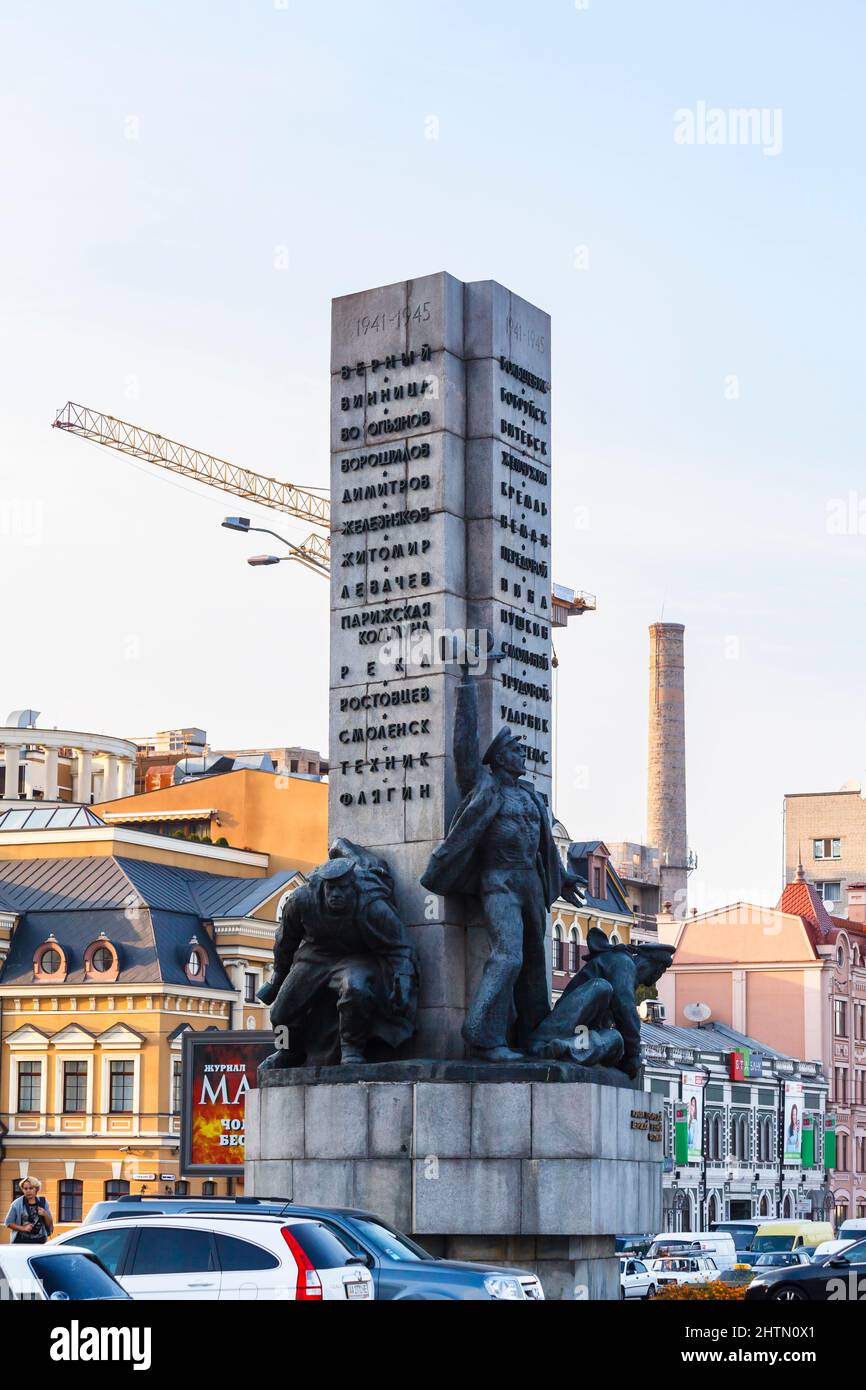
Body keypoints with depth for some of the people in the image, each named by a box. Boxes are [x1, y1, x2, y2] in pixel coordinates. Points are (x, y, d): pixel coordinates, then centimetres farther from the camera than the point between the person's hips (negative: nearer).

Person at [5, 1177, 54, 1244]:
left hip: (39, 1241, 3)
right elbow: (9, 1222, 0)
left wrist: (45, 1215, -10)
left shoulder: (43, 1203, 5)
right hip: (22, 1242, -3)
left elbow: (50, 1224, 11)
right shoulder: (17, 1204, -3)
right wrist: (23, 1228, -13)